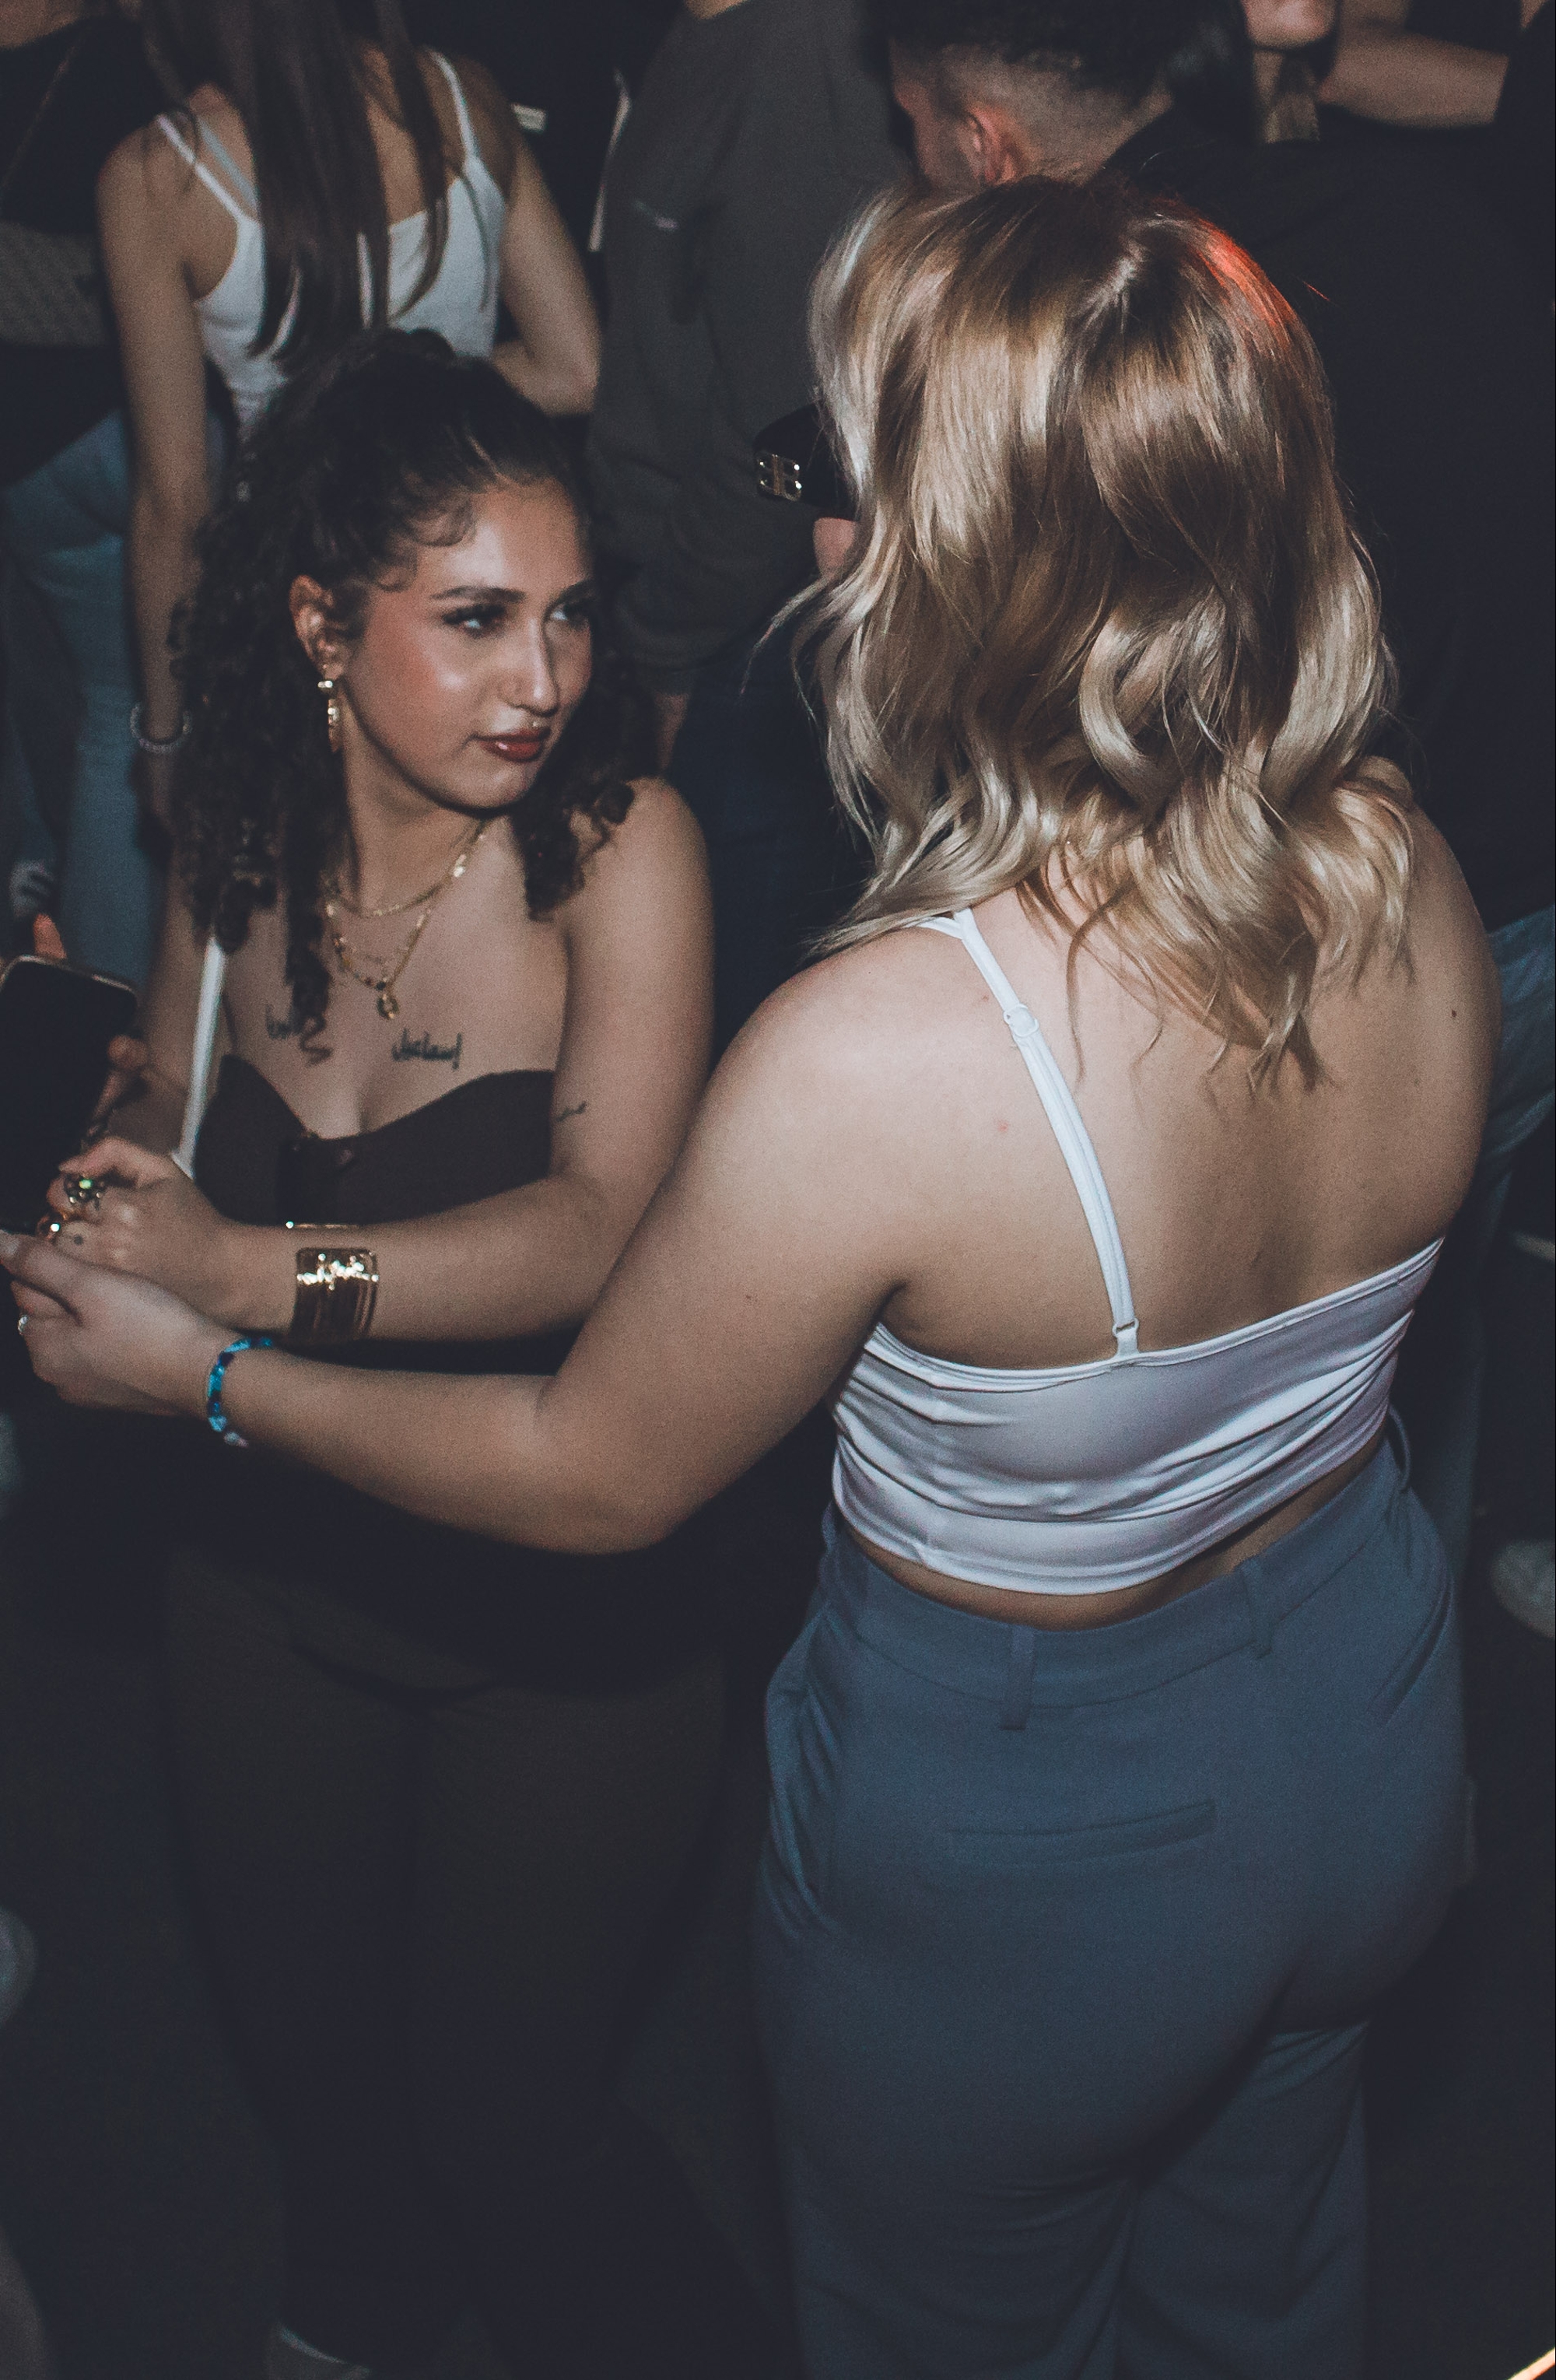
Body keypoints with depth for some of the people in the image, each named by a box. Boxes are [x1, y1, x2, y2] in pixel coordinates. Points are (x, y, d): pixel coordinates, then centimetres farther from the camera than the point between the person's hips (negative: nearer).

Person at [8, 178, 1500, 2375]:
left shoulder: (870, 1061, -37)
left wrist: (203, 1373, -4)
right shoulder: (1415, 881, -18)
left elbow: (595, 1479, -19)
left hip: (1027, 1834, -5)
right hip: (1374, 1721, 6)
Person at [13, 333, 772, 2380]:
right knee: (301, 2023, 27)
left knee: (502, 2109, 8)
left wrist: (259, 1274, -41)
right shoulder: (239, 843, -5)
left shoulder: (620, 842, -20)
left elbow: (601, 1228, -31)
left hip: (560, 1608, -5)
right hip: (270, 1571, 6)